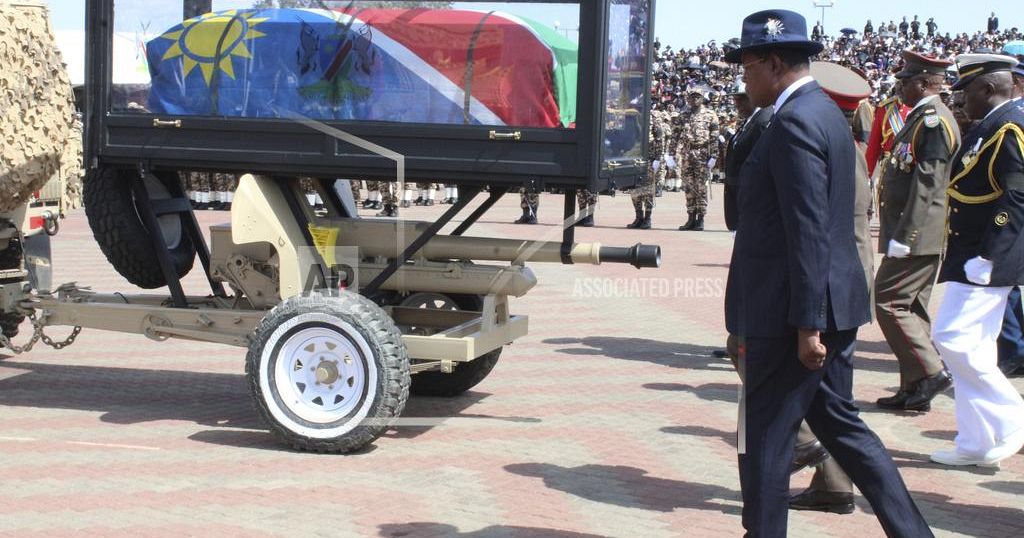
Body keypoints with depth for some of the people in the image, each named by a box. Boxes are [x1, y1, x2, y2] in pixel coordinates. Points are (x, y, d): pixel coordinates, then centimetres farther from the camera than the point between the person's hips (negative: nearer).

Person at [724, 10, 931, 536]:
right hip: (831, 306, 10)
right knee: (838, 421, 17)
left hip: (792, 314, -10)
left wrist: (807, 325, -21)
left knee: (764, 435, 2)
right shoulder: (826, 114, 13)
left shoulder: (793, 123, -18)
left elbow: (809, 232, -22)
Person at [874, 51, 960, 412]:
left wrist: (903, 236, -23)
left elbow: (927, 184, -22)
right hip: (920, 236, 10)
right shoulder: (923, 117, 15)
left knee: (890, 302, -9)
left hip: (917, 234, -10)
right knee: (910, 307, 12)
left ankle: (931, 372, -6)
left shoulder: (933, 119, -16)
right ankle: (915, 389, 16)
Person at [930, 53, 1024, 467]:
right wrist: (969, 258, 17)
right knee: (971, 347, 10)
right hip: (970, 258, 10)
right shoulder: (989, 128, 15)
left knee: (953, 339, -11)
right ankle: (976, 443, 15)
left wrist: (986, 258, -24)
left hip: (986, 261, -10)